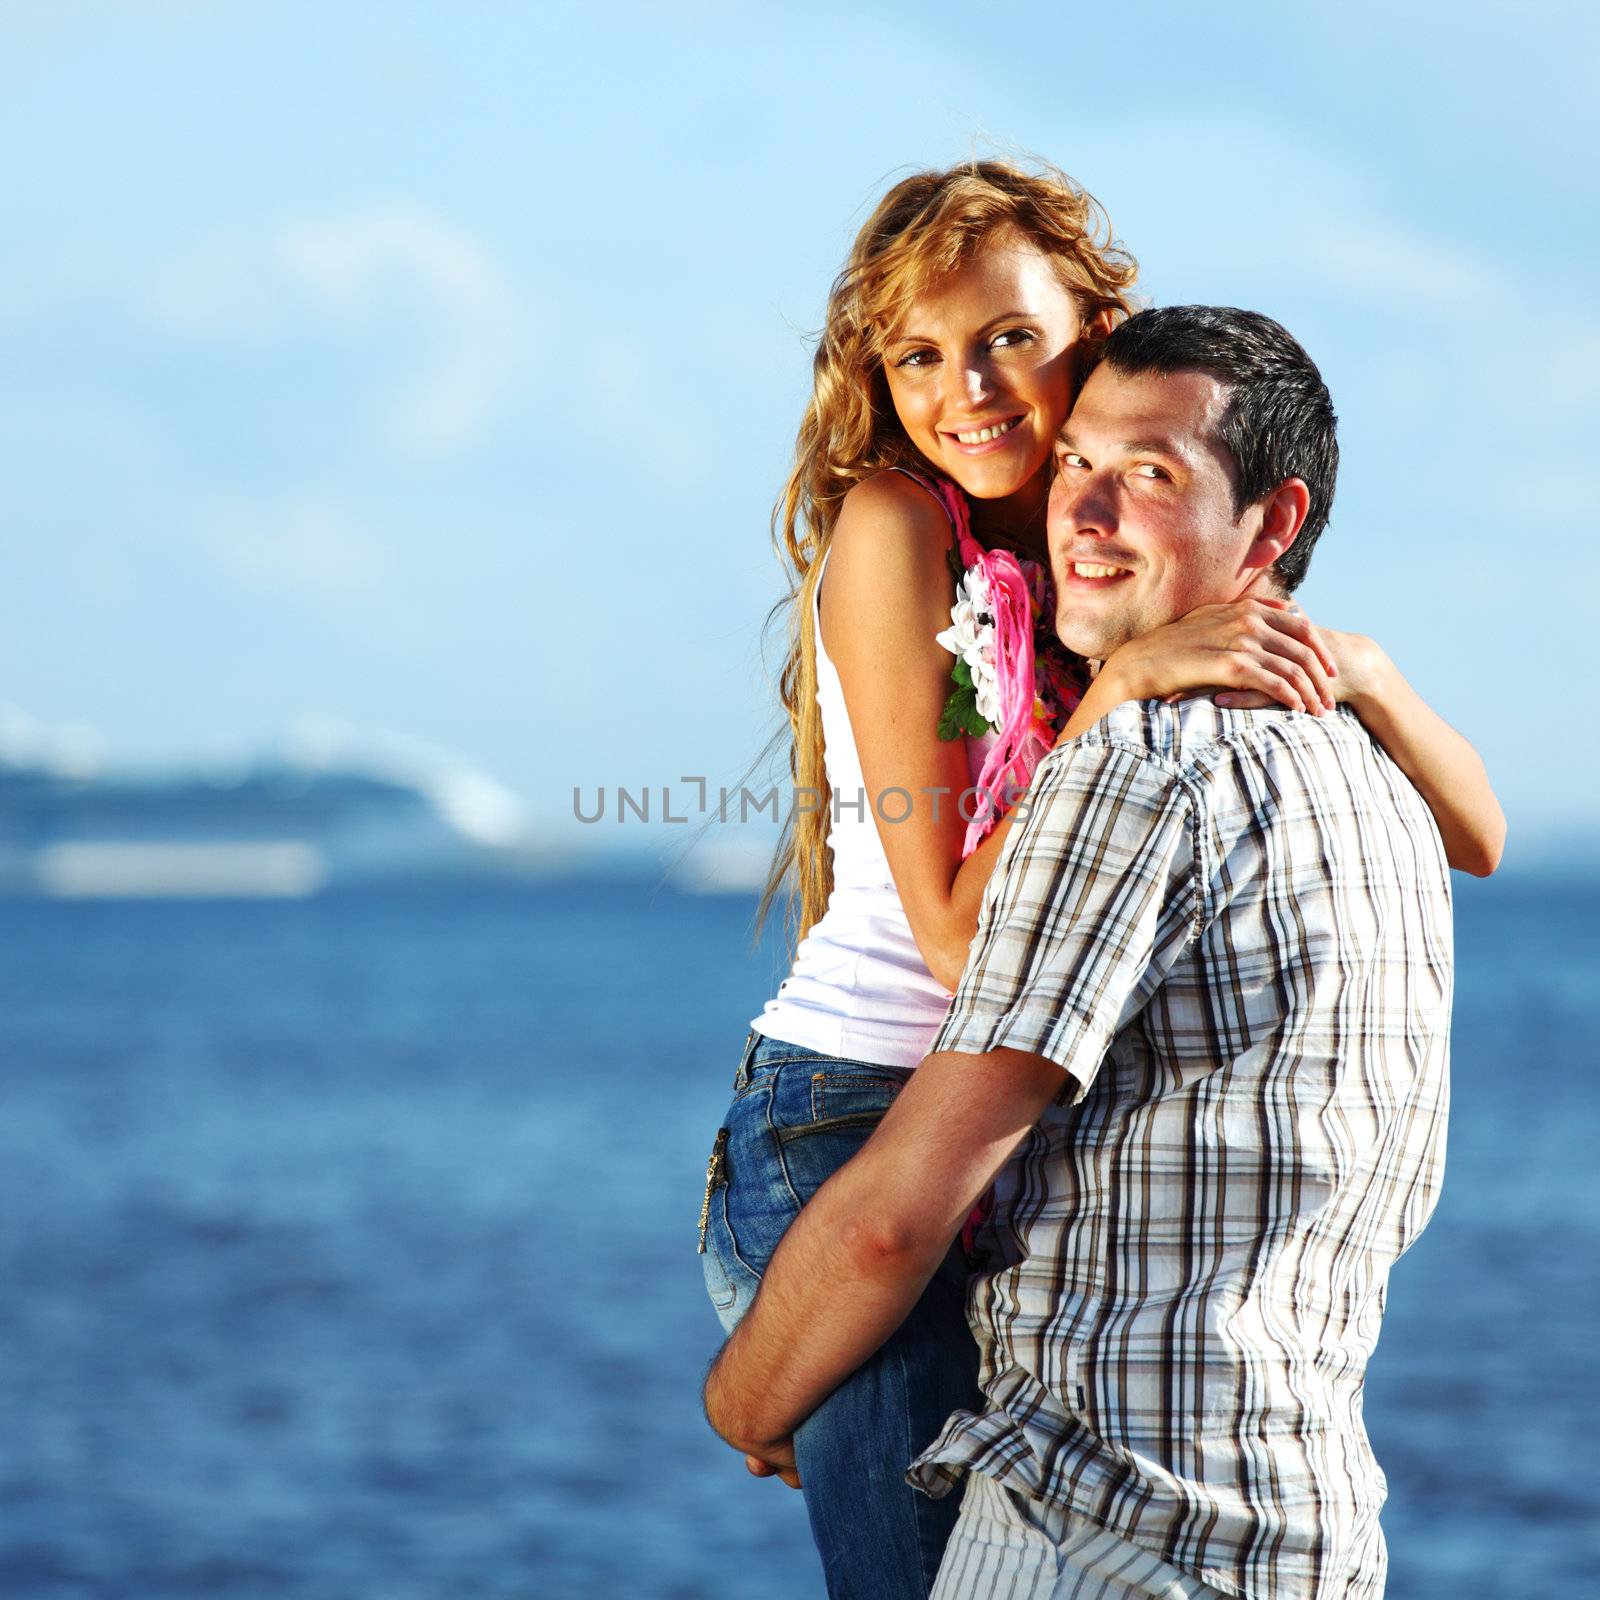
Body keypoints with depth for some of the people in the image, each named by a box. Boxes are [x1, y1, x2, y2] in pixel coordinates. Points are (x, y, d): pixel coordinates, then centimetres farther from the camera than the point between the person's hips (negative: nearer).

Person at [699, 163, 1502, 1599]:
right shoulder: (894, 526, -9)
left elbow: (1473, 834, 6)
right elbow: (960, 933, -14)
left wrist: (1362, 668, -13)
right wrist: (1126, 684, -21)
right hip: (859, 1121, -6)